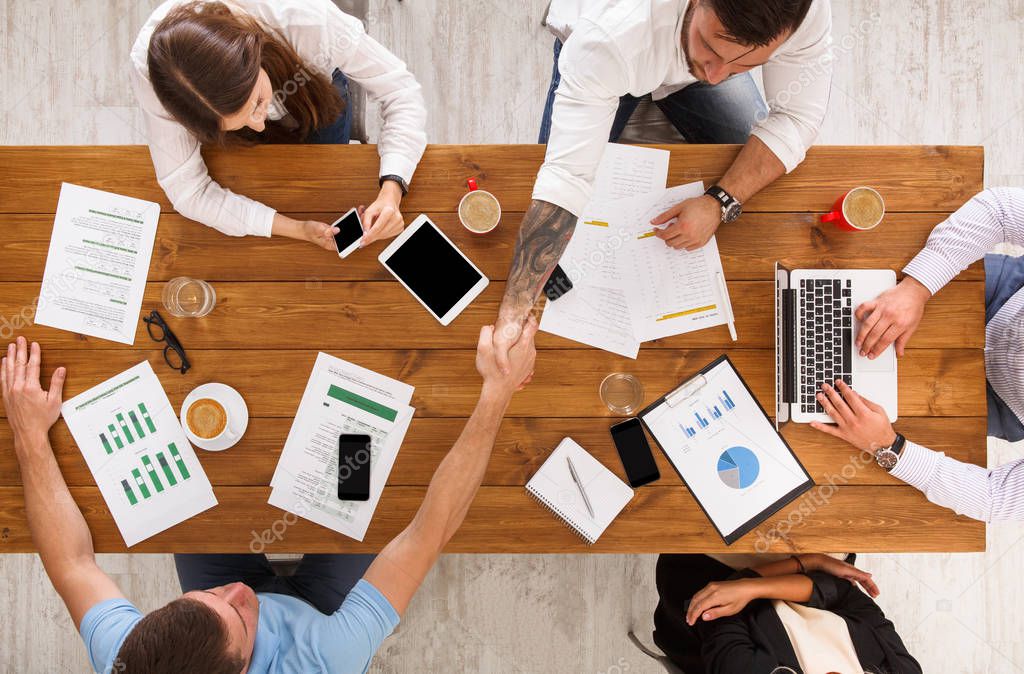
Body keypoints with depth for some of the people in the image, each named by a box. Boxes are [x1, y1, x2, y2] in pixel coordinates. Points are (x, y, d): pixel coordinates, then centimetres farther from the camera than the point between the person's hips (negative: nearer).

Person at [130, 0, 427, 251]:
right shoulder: (149, 69, -43)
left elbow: (400, 89, -35)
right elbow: (188, 191, -34)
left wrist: (391, 190, -49)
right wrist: (297, 229, -44)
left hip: (317, 95, 0)